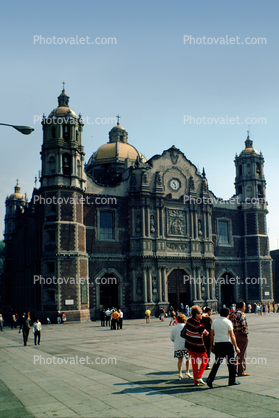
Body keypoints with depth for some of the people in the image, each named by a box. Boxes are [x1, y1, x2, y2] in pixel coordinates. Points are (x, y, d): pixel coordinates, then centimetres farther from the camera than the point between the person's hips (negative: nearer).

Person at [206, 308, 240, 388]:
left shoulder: (215, 321, 8)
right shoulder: (228, 322, -5)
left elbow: (211, 335, 9)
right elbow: (232, 335, -8)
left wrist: (212, 346, 17)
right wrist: (236, 347, -3)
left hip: (217, 344, 4)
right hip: (227, 344, -4)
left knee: (217, 363, 10)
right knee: (231, 363, 11)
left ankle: (210, 379, -4)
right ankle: (232, 381, 18)